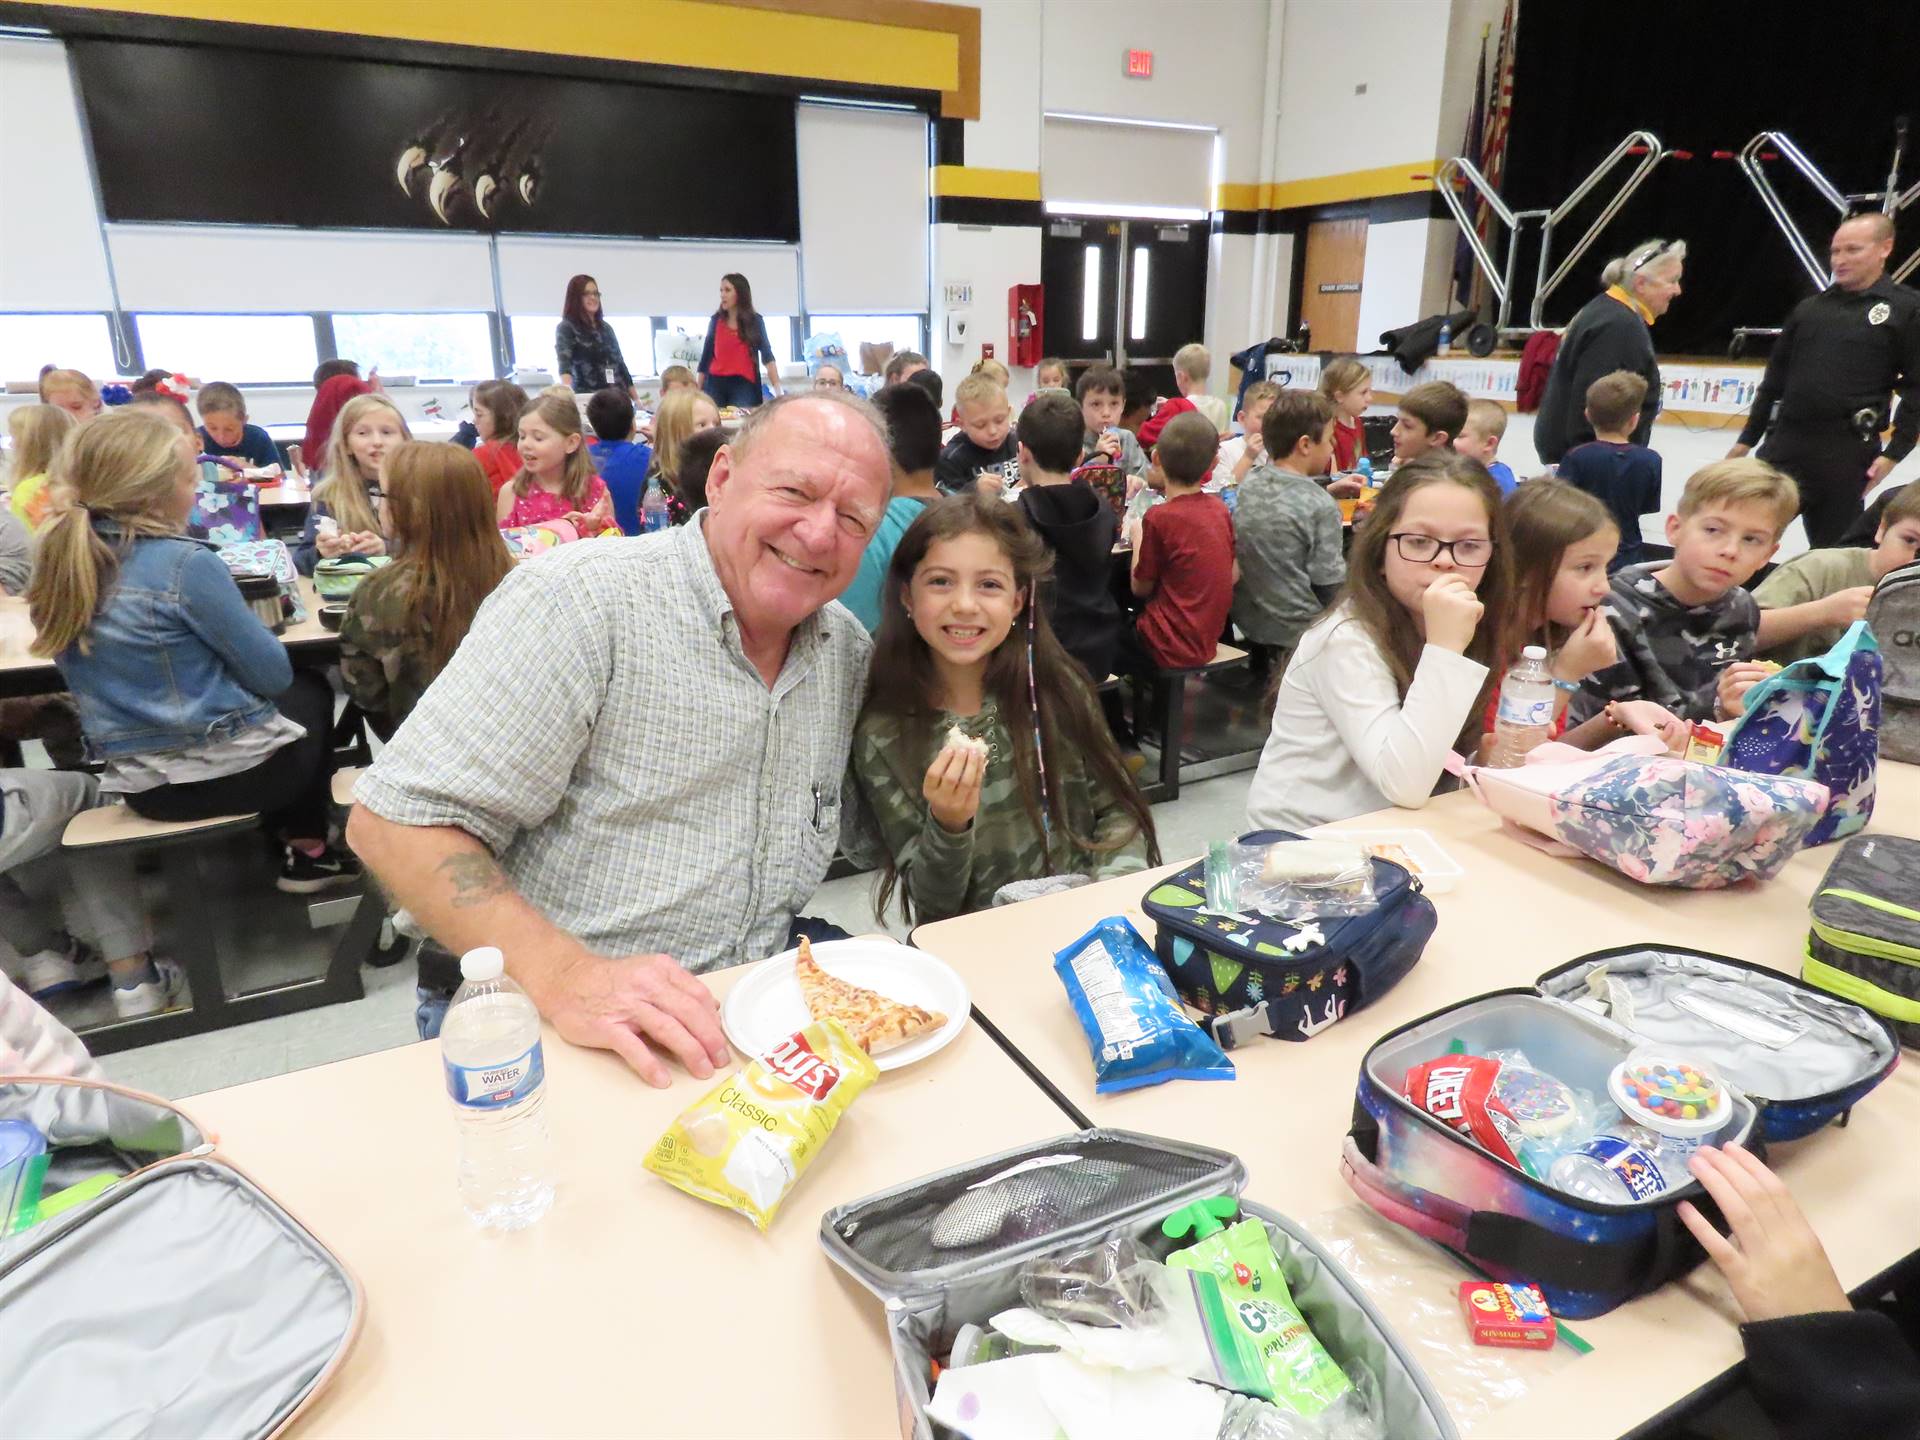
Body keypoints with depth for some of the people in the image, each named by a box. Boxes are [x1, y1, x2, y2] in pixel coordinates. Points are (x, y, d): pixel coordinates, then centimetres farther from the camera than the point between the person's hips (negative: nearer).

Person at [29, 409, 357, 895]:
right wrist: (245, 619, 8)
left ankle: (283, 838, 37)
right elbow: (273, 675, -13)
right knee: (310, 692, 26)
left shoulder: (60, 560, -1)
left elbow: (103, 674, 14)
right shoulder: (186, 564, -22)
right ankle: (309, 851, 32)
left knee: (292, 689, 30)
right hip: (227, 769, -6)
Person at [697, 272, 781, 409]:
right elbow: (706, 356, 12)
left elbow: (767, 356, -5)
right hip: (716, 384, 2)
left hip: (743, 385, -2)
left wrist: (777, 388, -18)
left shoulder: (755, 321, 3)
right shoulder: (716, 320, 9)